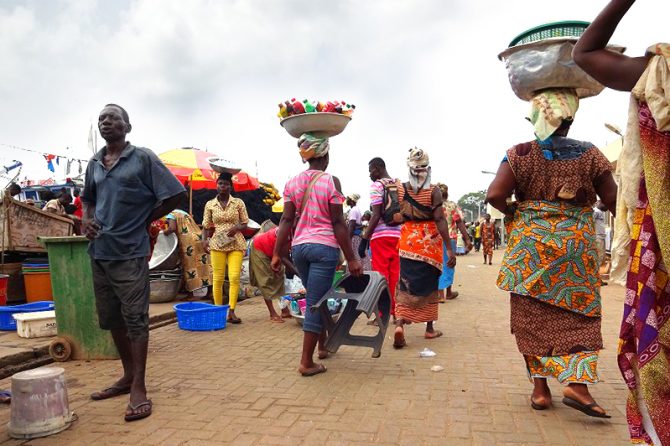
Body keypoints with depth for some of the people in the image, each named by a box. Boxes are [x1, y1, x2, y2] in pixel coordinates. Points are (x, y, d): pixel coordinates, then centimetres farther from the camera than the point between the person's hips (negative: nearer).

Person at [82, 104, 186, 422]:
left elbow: (175, 194, -6)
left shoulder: (143, 158, -5)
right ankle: (128, 376, 30)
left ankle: (138, 389, 4)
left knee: (135, 319, -3)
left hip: (129, 253, -7)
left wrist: (144, 219, -3)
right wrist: (86, 220, 5)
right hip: (99, 252, 7)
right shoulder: (94, 164, 12)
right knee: (111, 319, 14)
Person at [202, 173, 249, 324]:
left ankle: (231, 311, -6)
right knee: (217, 278, 0)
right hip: (217, 244, 1)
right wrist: (204, 240, -6)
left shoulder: (238, 203, 6)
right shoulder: (210, 204, 9)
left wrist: (236, 228, -12)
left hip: (236, 244, 0)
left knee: (234, 277, -10)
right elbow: (206, 226, 11)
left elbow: (245, 224, 9)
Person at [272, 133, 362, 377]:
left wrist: (277, 253, 5)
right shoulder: (331, 181, -7)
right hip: (324, 247, -5)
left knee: (316, 299, 23)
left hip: (299, 247, 6)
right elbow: (338, 222, -10)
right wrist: (351, 258, -7)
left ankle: (323, 345, 37)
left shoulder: (292, 182, 6)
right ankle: (307, 362, 6)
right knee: (316, 303, 0)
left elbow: (287, 220, 2)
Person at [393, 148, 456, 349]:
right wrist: (450, 248, -13)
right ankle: (429, 328, 23)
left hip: (408, 239, 2)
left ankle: (399, 323, -17)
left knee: (406, 283, 4)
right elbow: (440, 220, -15)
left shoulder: (400, 189, 0)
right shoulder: (434, 190, -10)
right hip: (429, 241, -2)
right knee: (428, 284, 11)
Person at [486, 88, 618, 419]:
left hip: (529, 245, 0)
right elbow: (612, 200, 1)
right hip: (576, 245, 1)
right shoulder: (589, 154, 0)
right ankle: (576, 383, -2)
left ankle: (540, 388, 12)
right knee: (577, 313, 10)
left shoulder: (520, 153, -5)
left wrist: (514, 212, 4)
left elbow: (494, 195, -16)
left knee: (532, 315, 8)